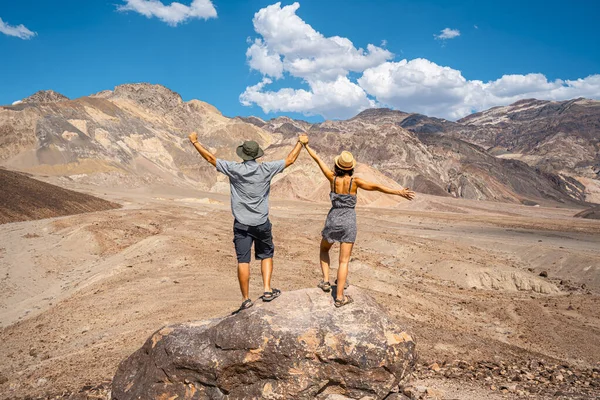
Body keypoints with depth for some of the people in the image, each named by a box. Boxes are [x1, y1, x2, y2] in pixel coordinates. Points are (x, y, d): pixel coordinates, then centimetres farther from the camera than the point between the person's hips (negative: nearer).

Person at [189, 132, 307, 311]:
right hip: (261, 222, 1)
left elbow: (210, 158, 1)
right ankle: (267, 290, 9)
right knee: (266, 255, 18)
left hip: (241, 224, 0)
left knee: (243, 261, 3)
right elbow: (290, 159, 4)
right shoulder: (266, 169, -7)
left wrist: (195, 142, 14)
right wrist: (300, 142, 19)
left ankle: (246, 299, 8)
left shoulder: (234, 169, -8)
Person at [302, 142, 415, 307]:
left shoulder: (332, 178, -6)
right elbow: (377, 187, -18)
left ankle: (326, 280, 18)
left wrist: (306, 146, 18)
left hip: (333, 219, 1)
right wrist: (399, 192, -18)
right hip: (349, 221, -1)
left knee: (324, 250, 29)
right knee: (344, 261, 1)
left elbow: (317, 159, 5)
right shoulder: (355, 181, -10)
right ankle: (339, 297, 1)